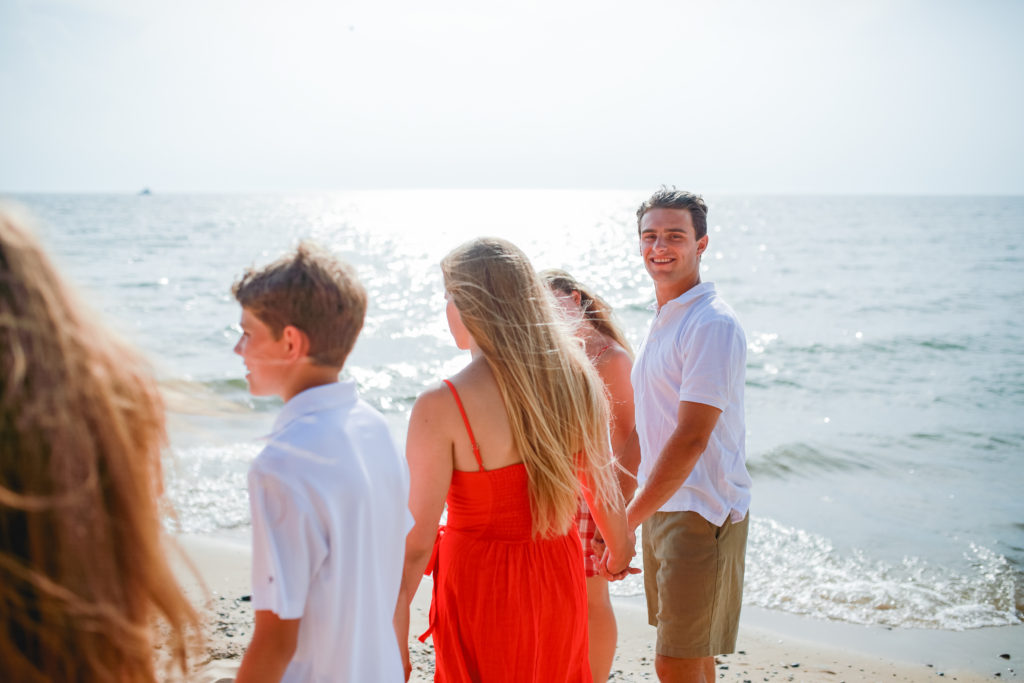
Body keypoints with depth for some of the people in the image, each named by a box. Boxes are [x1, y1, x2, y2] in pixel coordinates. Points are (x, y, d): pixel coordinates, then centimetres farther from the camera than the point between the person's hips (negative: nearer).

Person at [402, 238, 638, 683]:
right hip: (560, 578, 5)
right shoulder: (573, 380, -6)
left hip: (481, 588, -5)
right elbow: (602, 487, 6)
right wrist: (620, 552, 26)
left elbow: (416, 544, -19)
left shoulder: (440, 407, -22)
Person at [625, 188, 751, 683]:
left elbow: (691, 438, -22)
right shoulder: (664, 321, 14)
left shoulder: (712, 324, -17)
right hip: (660, 507, 9)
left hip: (700, 512, -9)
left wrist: (628, 520, -20)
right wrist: (628, 513, 17)